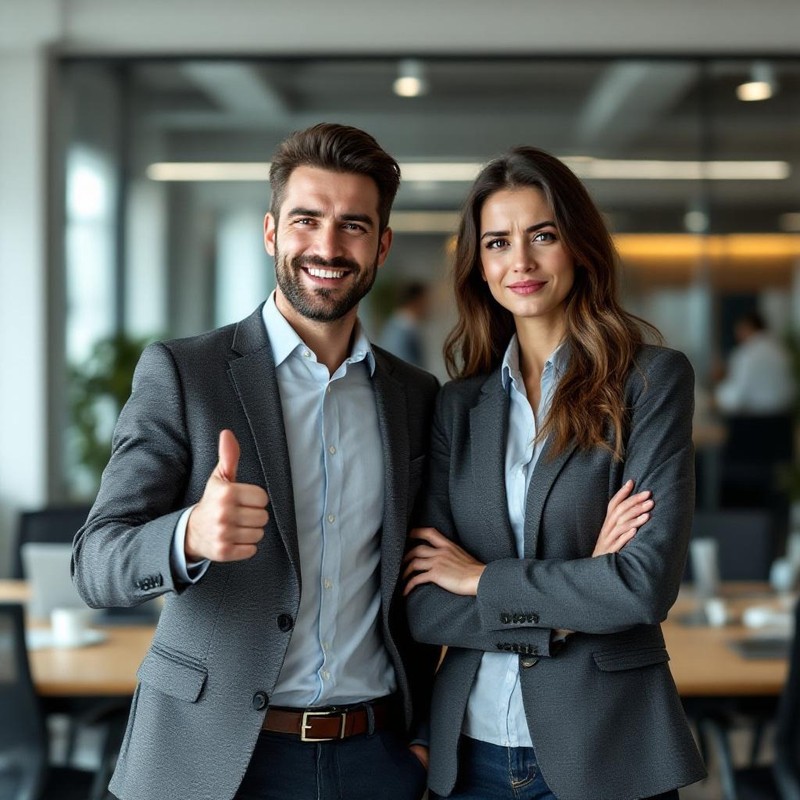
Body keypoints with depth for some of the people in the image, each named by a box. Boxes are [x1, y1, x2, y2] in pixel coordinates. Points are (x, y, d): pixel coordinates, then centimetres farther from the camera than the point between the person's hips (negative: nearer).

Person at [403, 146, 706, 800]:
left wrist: (482, 578, -7)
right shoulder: (459, 404, 5)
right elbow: (423, 609, -2)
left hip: (606, 746, -3)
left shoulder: (653, 378, -5)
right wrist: (578, 591, -13)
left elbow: (648, 583, -15)